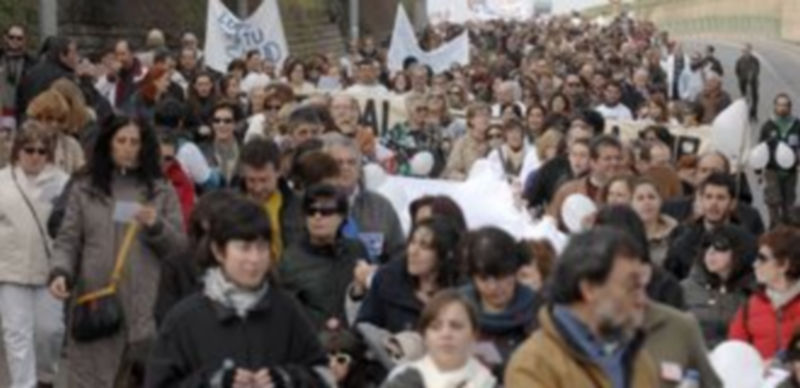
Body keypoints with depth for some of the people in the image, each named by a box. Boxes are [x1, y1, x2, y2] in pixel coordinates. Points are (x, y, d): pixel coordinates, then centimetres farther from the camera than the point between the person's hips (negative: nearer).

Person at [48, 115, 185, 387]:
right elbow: (68, 240, 6)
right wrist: (60, 272, -12)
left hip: (147, 306, 1)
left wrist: (156, 226, -11)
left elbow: (180, 246, 8)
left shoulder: (162, 191, 11)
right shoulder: (84, 188, 11)